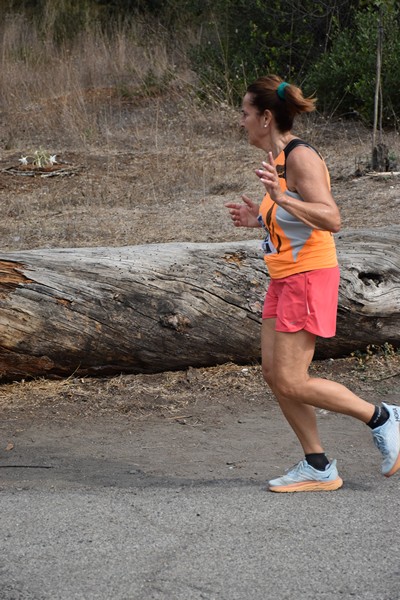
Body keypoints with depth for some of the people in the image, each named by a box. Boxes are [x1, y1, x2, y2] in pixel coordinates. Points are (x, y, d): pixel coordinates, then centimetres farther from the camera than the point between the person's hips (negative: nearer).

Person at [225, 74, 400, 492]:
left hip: (308, 278, -10)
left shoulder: (301, 157, -16)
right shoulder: (280, 158, 13)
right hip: (286, 280, 10)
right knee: (273, 374, 7)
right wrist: (260, 218, 16)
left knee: (291, 382, -8)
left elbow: (331, 219, -27)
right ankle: (318, 469, 14)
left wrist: (279, 197, -36)